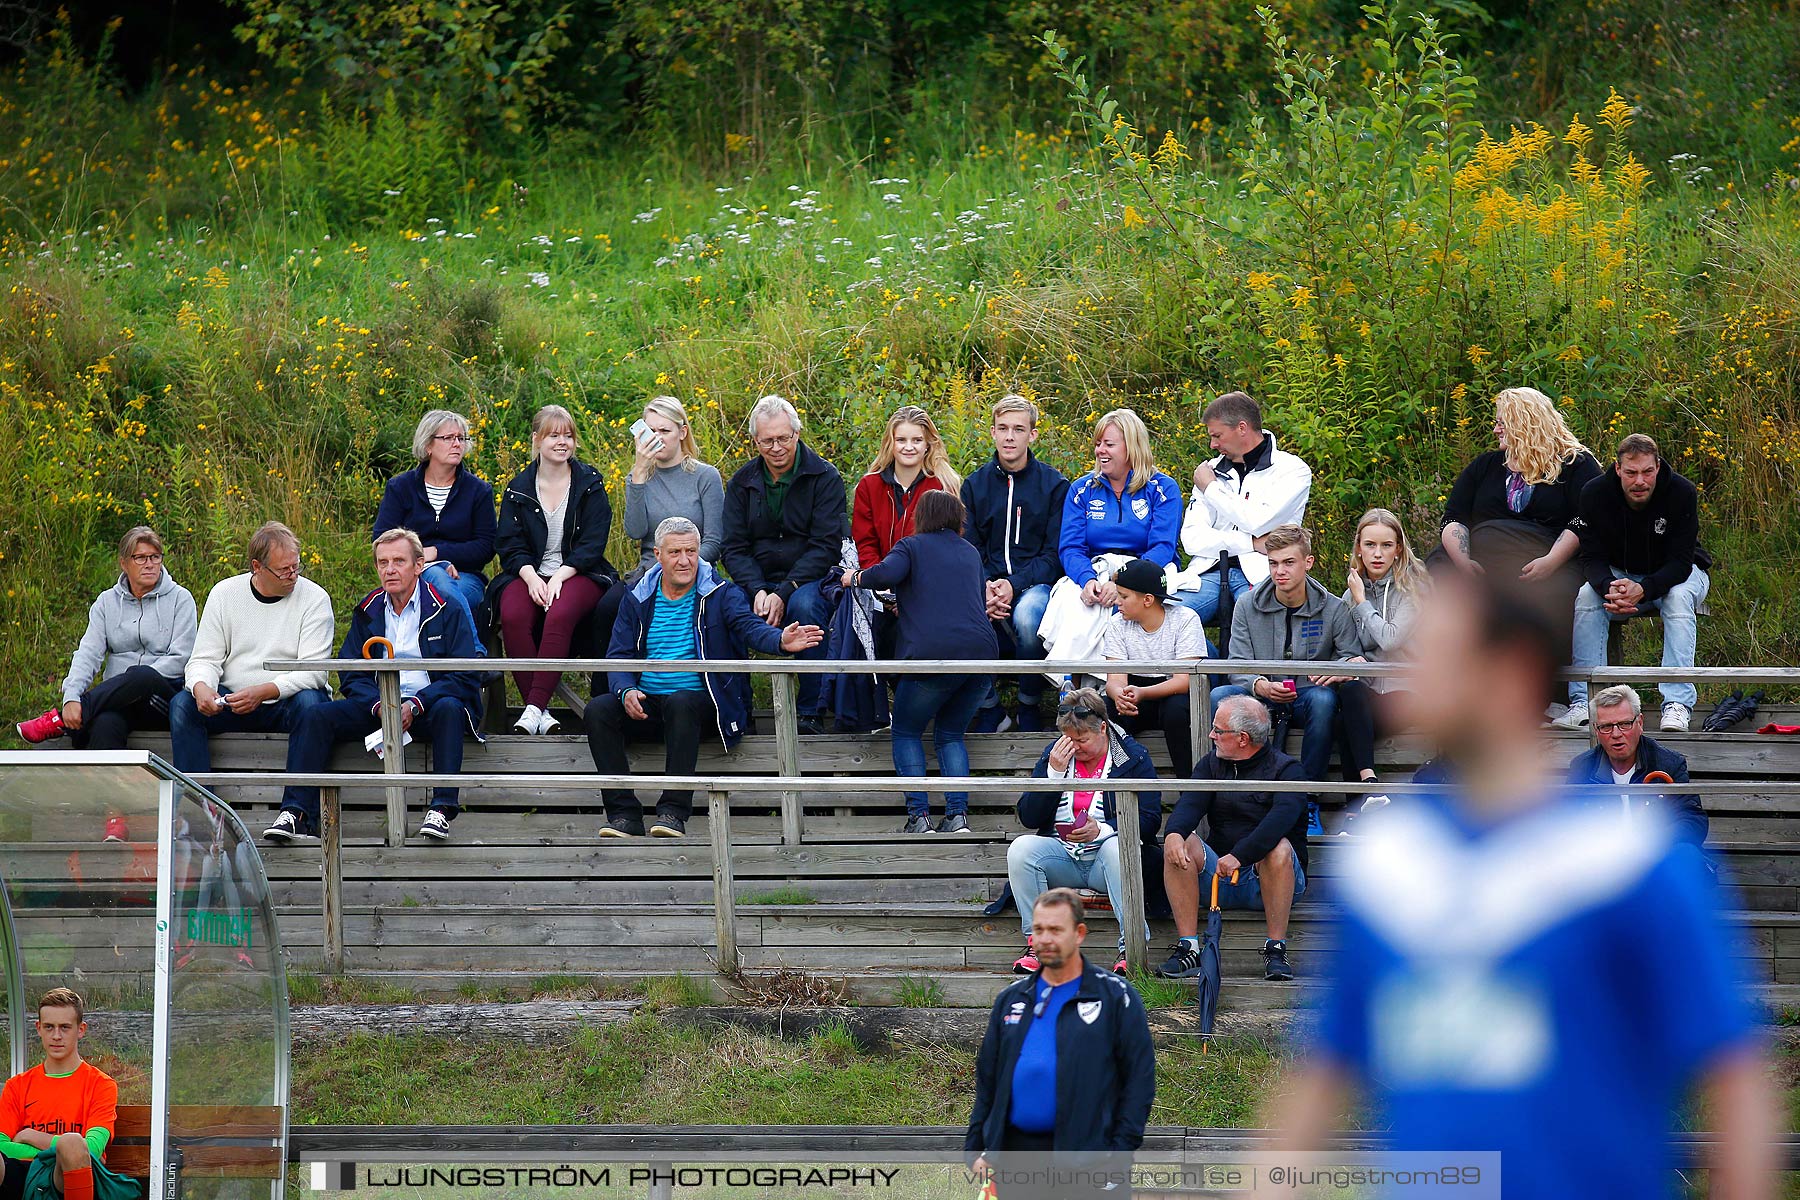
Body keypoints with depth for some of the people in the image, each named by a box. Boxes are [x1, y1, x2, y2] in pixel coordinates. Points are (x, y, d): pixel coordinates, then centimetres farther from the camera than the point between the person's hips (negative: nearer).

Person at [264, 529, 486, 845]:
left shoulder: (447, 609, -2)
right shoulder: (368, 611, 12)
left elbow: (465, 677, -8)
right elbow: (351, 675, 9)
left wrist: (415, 706, -21)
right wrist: (379, 706, -14)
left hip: (429, 704, -4)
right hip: (377, 704, 4)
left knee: (449, 709, -38)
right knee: (315, 716, -18)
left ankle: (442, 809, -44)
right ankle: (296, 814, -27)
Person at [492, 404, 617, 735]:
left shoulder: (590, 485, 6)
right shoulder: (518, 490, 12)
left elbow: (593, 543, -2)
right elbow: (510, 545, 5)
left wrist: (559, 577, -17)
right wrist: (531, 577, -15)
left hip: (577, 574, -2)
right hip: (529, 574, 2)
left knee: (559, 615, -37)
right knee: (513, 617, -33)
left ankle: (535, 706, -38)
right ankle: (539, 709, -31)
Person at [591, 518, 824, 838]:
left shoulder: (721, 594, 4)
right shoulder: (637, 599, 12)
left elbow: (750, 627, -14)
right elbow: (618, 655, 8)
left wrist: (780, 641, -39)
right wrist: (626, 691, -15)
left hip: (699, 702, -3)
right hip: (645, 705, 3)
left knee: (681, 702, -38)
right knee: (598, 710, -25)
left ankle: (674, 810, -38)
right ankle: (624, 813, -26)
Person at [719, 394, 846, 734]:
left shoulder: (825, 478, -2)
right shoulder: (742, 483, 9)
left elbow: (825, 546, -9)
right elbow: (733, 548, 4)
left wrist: (784, 592, -20)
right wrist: (758, 590, -16)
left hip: (811, 579, -3)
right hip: (758, 581, 3)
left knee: (805, 605, -38)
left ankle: (812, 714, -29)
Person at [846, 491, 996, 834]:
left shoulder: (912, 546, 7)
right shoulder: (970, 552, 23)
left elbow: (886, 574, -13)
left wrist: (855, 578, 7)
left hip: (933, 651, -4)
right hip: (981, 648, 4)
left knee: (906, 732, 13)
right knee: (951, 734, 19)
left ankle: (918, 815, -3)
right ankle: (957, 814, 1)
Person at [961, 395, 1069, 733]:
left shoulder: (1054, 485, 3)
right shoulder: (976, 484, 11)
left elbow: (1055, 553, -2)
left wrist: (1014, 585, -18)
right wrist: (986, 588, -15)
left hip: (1036, 582, -2)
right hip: (989, 582, 2)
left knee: (1027, 614, -39)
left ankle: (1030, 707, -14)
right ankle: (988, 708, -11)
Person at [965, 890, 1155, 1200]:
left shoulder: (1115, 996, 0)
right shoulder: (1011, 1000, 15)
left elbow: (1140, 1080, -4)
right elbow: (986, 1079, 18)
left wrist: (1119, 1154, -11)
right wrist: (976, 1149, 9)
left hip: (1086, 1159, -5)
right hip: (1015, 1157, 5)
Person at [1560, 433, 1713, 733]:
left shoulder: (1682, 494, -25)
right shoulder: (1595, 494, -18)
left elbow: (1680, 562, -27)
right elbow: (1591, 556, -16)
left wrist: (1643, 589, -46)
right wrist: (1609, 588, -40)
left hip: (1677, 574, -2)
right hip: (1619, 574, 2)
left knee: (1679, 596, -36)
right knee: (1586, 596, -27)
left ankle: (1677, 704, -42)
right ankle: (1583, 702, -31)